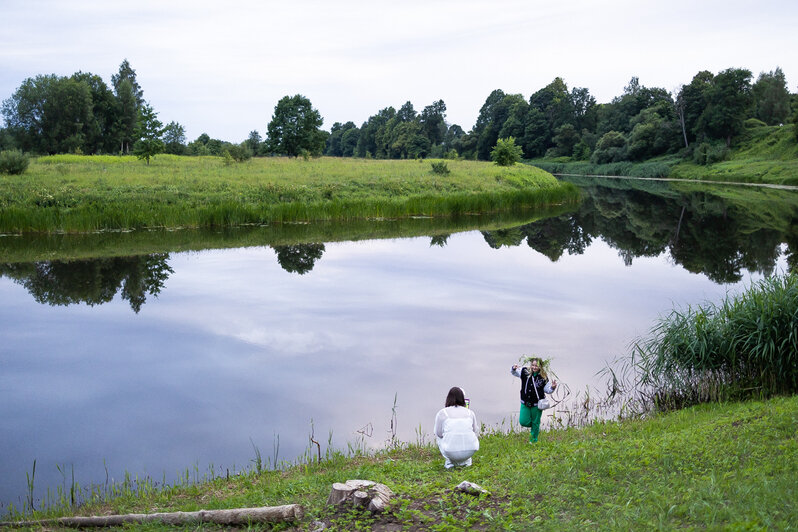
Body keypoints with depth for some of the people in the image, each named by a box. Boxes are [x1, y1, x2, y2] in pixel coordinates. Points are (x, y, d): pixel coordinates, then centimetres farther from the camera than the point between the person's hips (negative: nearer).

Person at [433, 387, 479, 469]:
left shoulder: (441, 413, 2)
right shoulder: (470, 412, 9)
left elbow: (438, 433, 5)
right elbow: (474, 431, 15)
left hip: (450, 452, -2)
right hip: (470, 451, 2)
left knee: (440, 438, 29)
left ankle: (450, 461, 14)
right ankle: (465, 461, 23)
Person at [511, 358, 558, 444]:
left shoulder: (543, 377, -11)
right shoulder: (525, 372, -8)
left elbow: (547, 390, -1)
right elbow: (514, 372, 5)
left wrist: (552, 388, -21)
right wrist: (514, 368, -17)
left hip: (536, 404, -2)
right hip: (525, 403, 2)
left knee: (535, 423, 11)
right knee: (523, 422, 1)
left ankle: (533, 441, 33)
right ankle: (533, 426, 35)